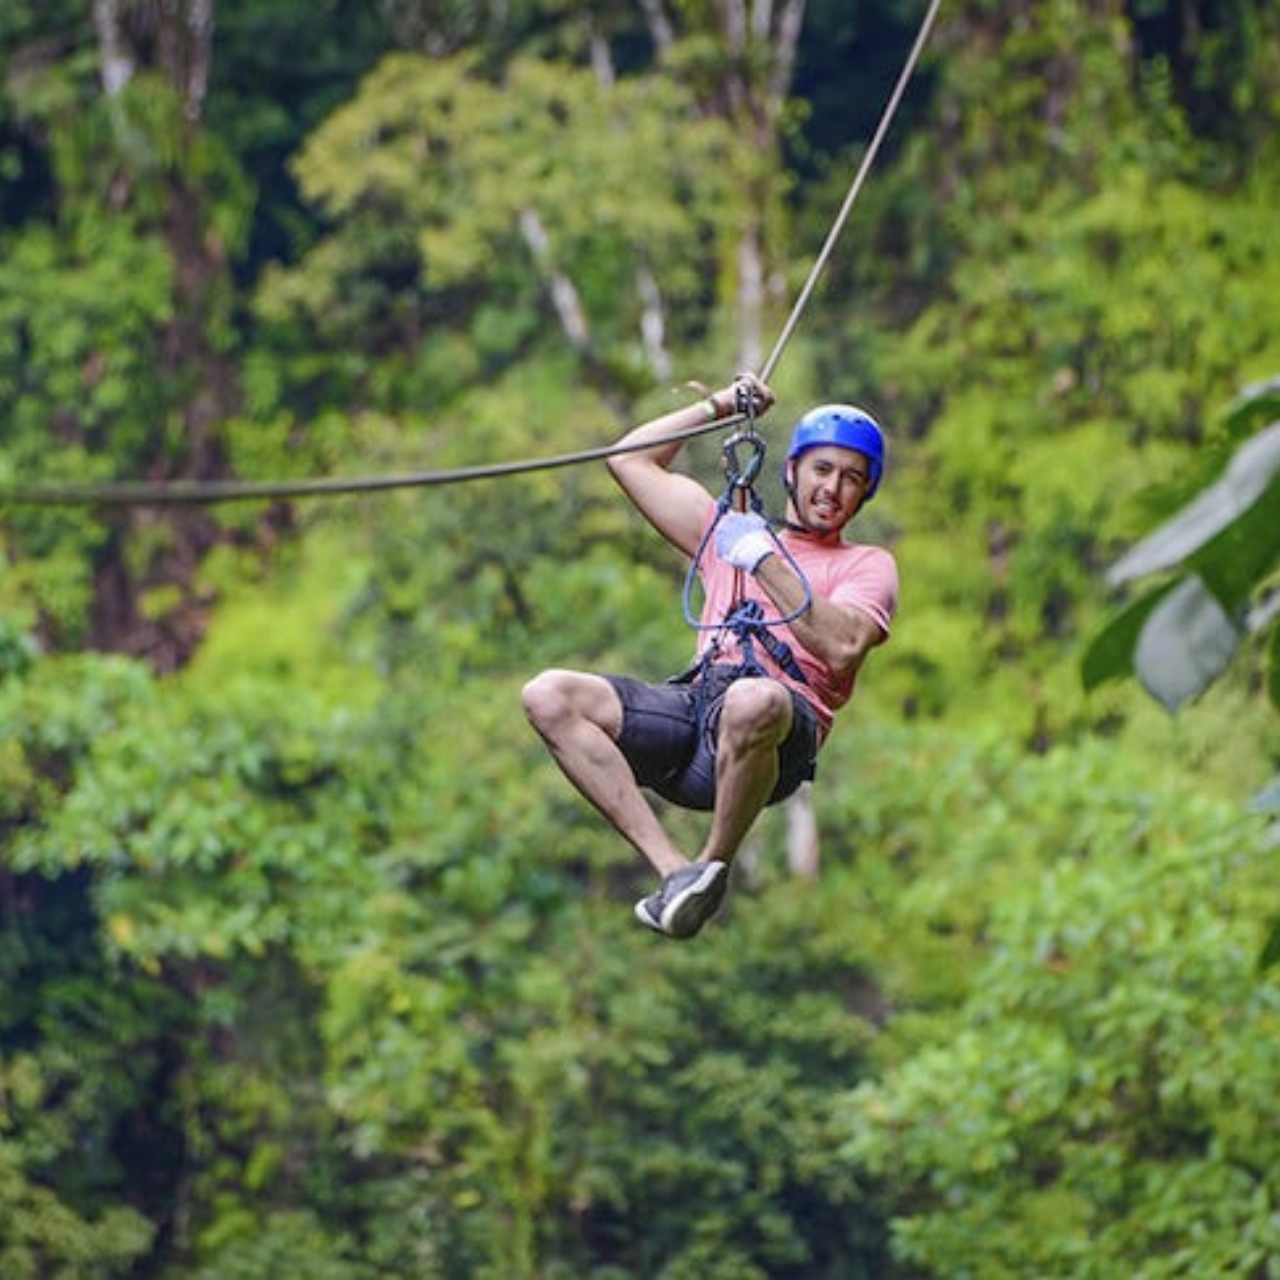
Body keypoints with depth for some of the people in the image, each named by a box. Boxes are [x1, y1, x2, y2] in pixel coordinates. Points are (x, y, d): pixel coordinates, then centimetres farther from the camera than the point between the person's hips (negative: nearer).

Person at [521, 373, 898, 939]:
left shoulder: (868, 565, 19)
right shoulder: (730, 532, 33)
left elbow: (843, 647, -4)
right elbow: (631, 459, 36)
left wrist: (766, 562, -3)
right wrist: (719, 406, 33)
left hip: (786, 714, -5)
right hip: (695, 701, 5)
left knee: (752, 702, -44)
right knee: (549, 696, -20)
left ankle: (714, 866, -20)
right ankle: (670, 868, -27)